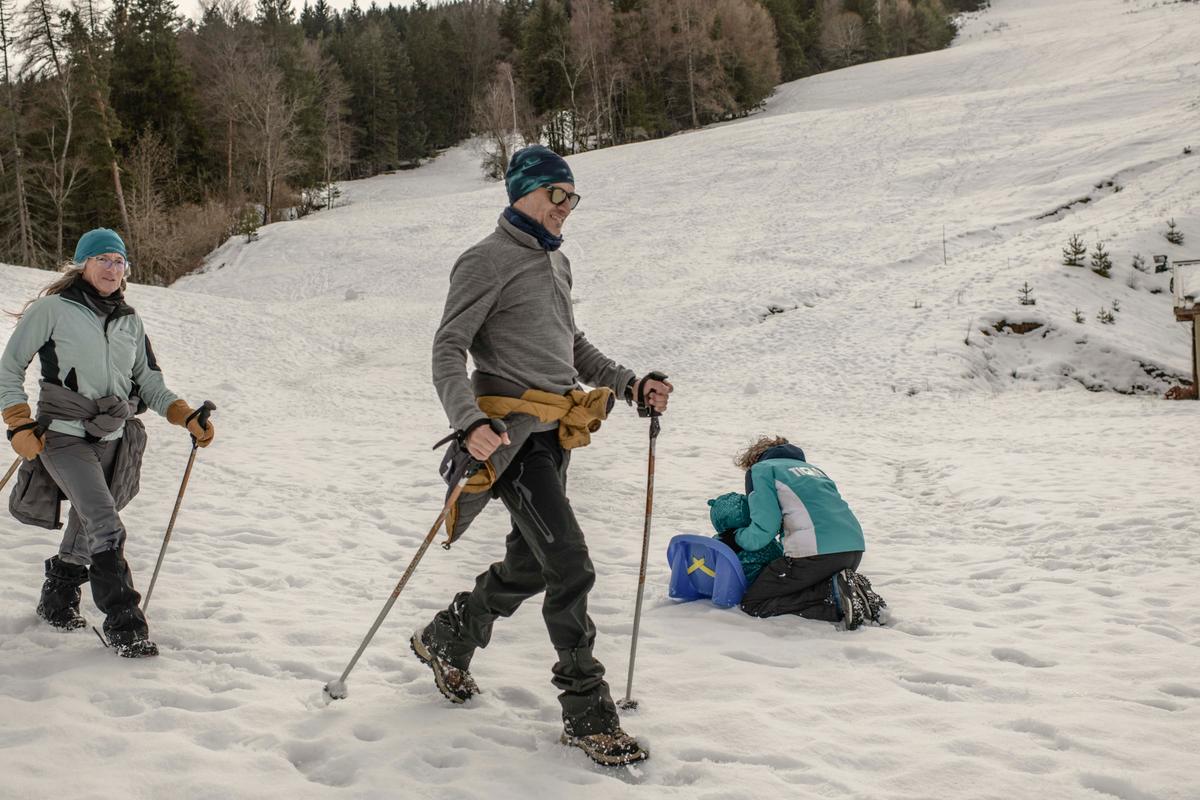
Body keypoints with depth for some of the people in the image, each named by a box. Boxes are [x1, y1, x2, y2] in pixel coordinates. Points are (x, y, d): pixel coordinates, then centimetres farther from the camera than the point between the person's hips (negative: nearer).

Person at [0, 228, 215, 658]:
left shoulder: (130, 321, 13)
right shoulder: (52, 310, -2)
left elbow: (149, 384, 17)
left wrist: (187, 417, 2)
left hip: (114, 441, 5)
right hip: (64, 437, -5)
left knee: (87, 529, 13)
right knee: (106, 526, -20)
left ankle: (58, 600, 36)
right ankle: (124, 623, -18)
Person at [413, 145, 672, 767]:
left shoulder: (557, 262, 18)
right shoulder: (488, 262, -9)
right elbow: (448, 351, -14)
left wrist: (631, 386, 11)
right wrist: (470, 423, -30)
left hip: (556, 435, 9)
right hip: (514, 433, -9)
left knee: (528, 566, 16)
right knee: (571, 567, -15)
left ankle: (445, 640, 39)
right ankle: (587, 714, -7)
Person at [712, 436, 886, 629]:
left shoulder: (761, 470, 10)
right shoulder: (811, 468, 32)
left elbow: (764, 530, -4)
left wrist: (736, 537, 16)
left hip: (816, 550, -8)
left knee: (752, 603, 3)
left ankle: (835, 595, -12)